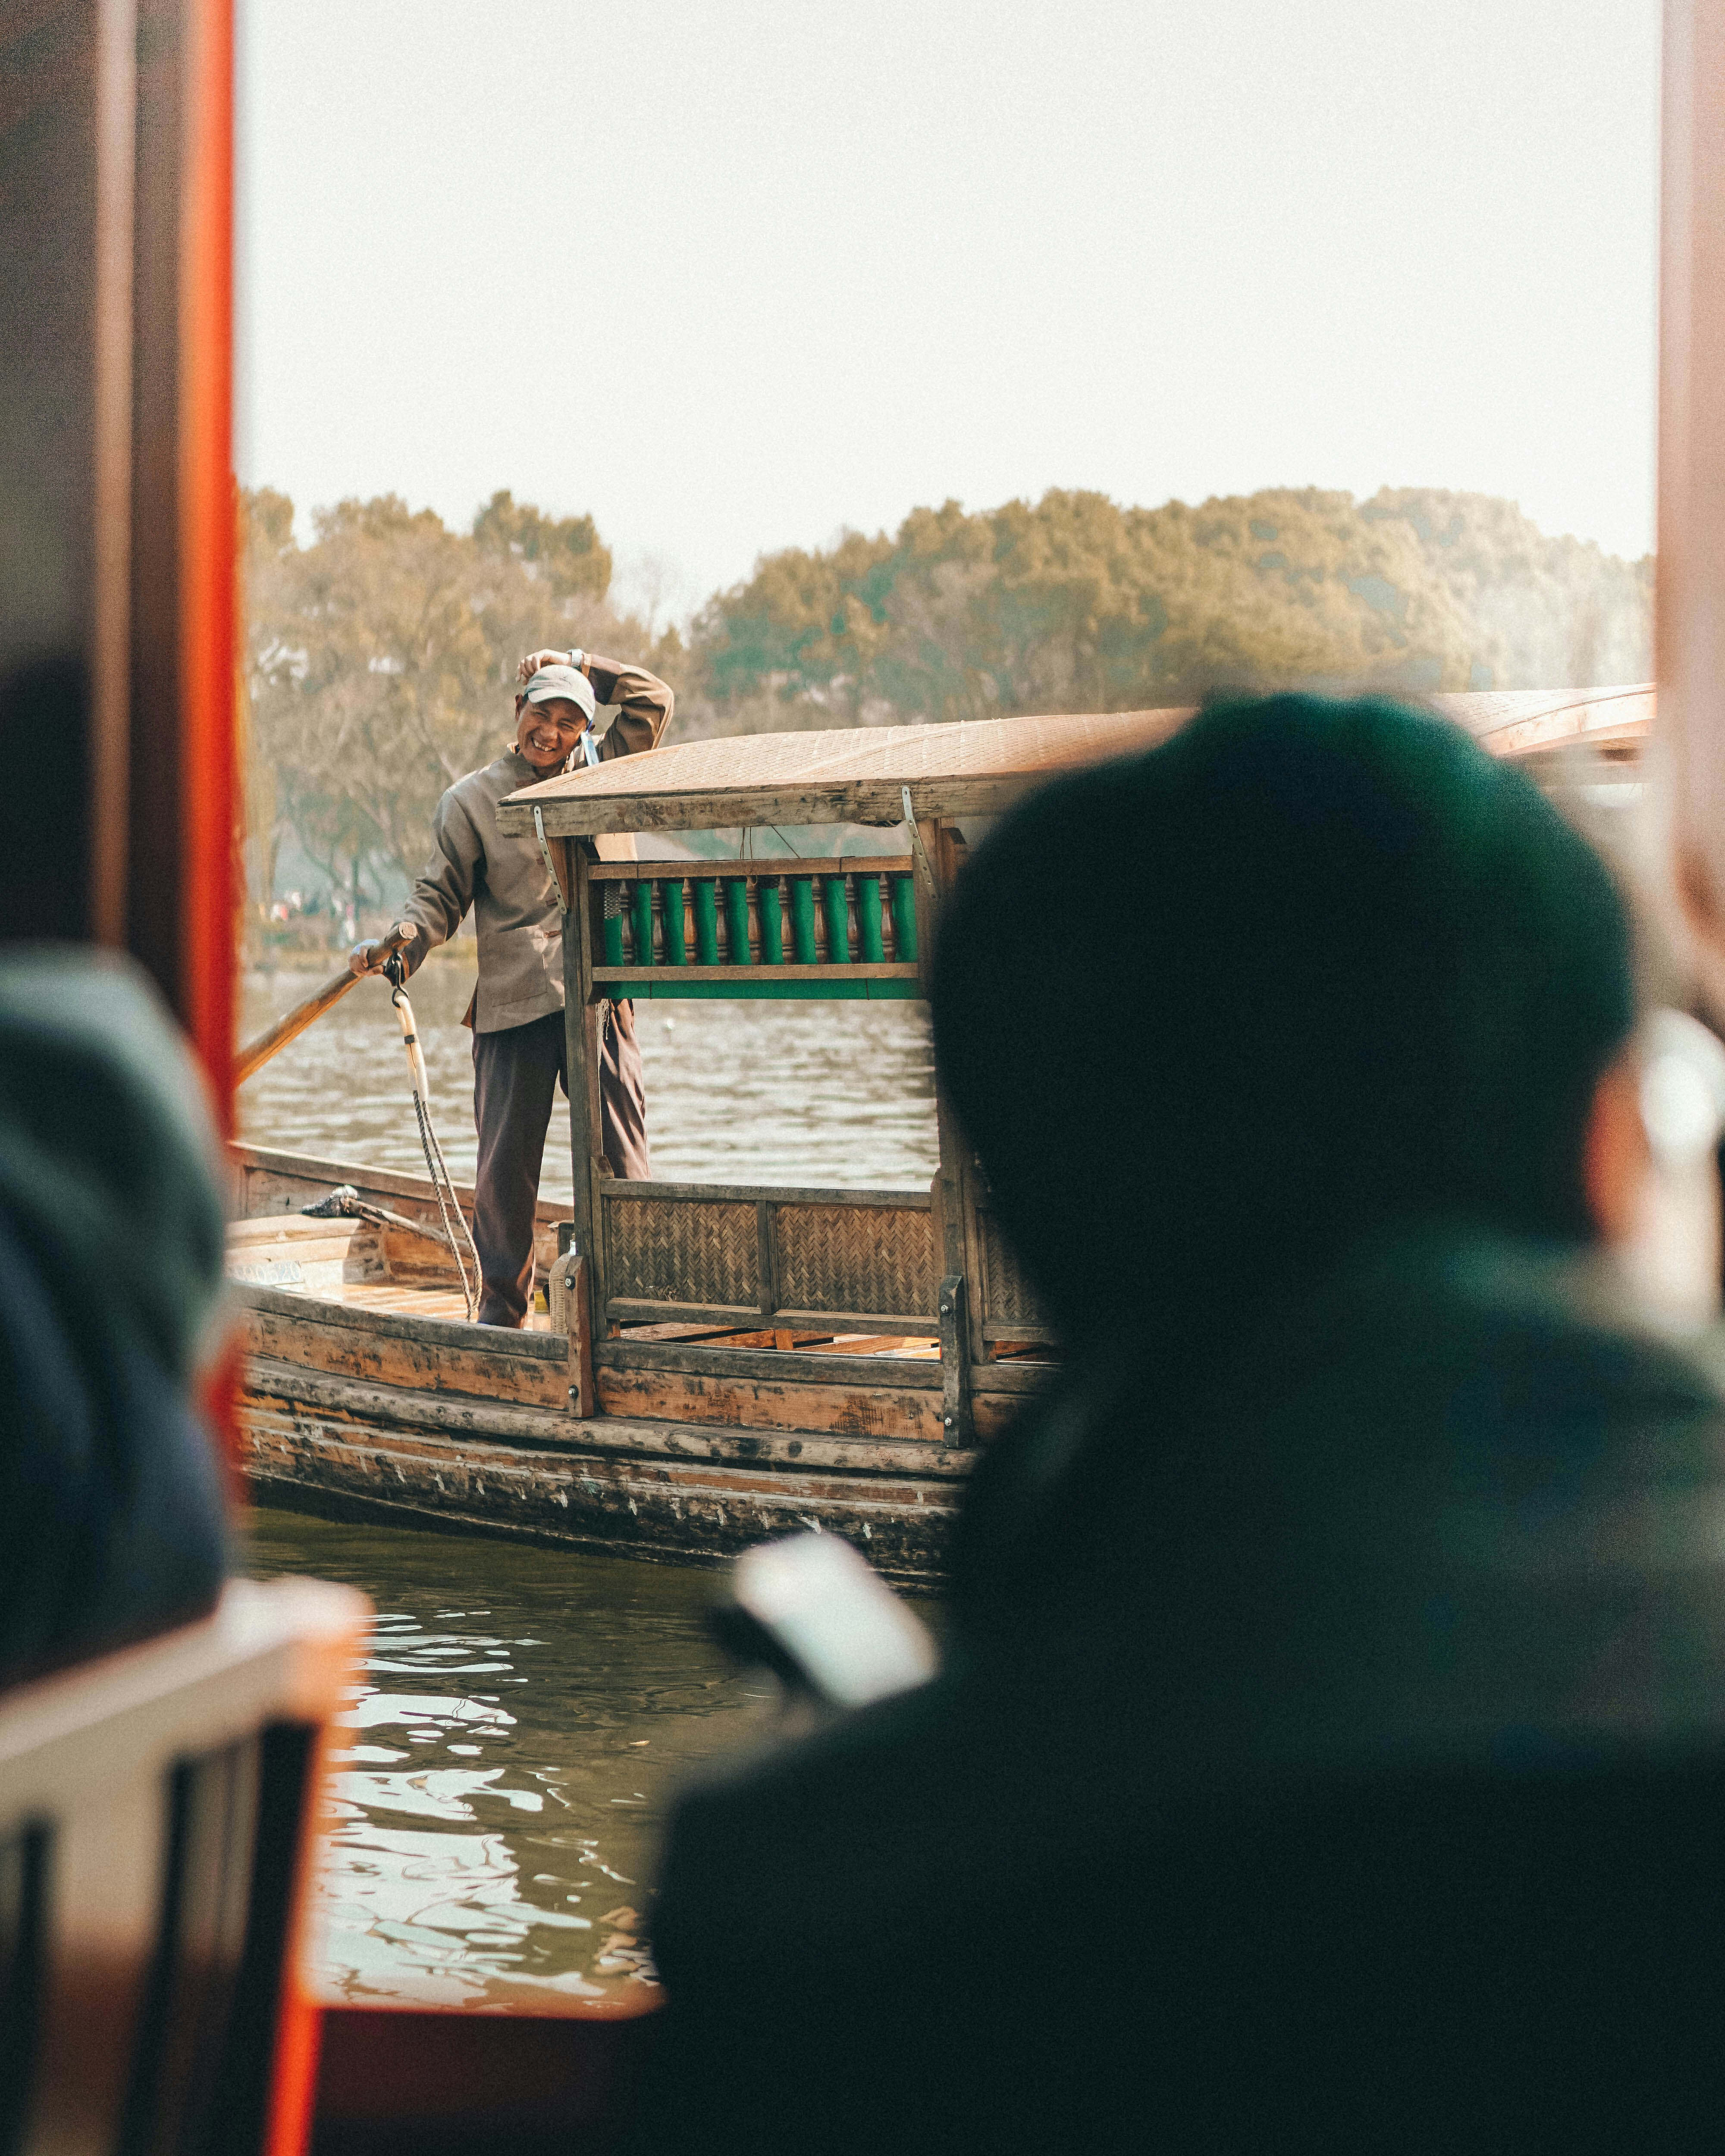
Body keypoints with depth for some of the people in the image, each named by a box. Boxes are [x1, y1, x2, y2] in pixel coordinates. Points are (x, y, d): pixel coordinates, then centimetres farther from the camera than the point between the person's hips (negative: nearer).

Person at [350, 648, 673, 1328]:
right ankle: (501, 1305, 12)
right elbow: (441, 895, 5)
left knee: (620, 1154, -1)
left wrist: (578, 665, 11)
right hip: (512, 1004, -1)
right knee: (506, 1159, 0)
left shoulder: (603, 770, 15)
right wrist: (400, 945, -13)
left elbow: (655, 702, 15)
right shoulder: (470, 801, 8)